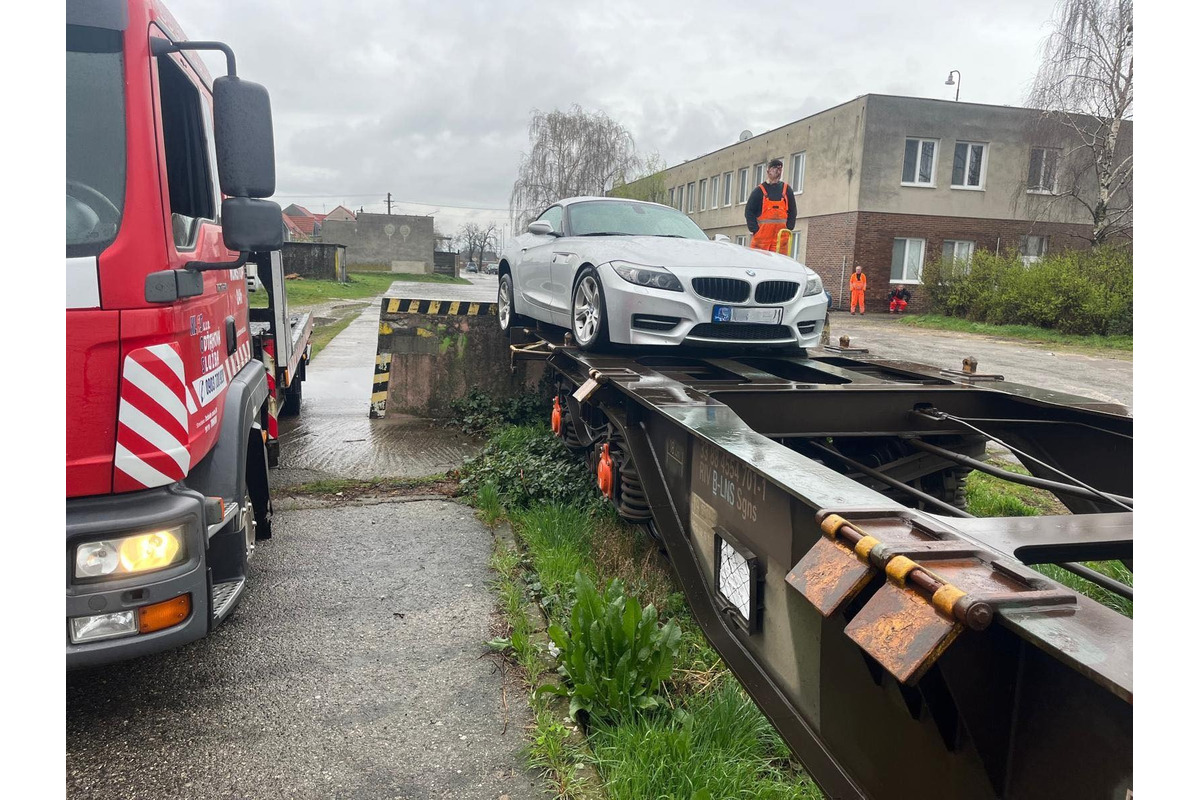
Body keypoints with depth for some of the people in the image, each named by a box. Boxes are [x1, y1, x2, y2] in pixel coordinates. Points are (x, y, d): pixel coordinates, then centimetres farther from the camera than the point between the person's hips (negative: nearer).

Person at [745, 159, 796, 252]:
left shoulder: (787, 190, 13)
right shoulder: (759, 190, 4)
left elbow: (792, 212, 15)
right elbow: (749, 211, 1)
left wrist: (788, 229, 2)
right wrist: (755, 230, -9)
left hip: (781, 236, 2)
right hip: (761, 237, -2)